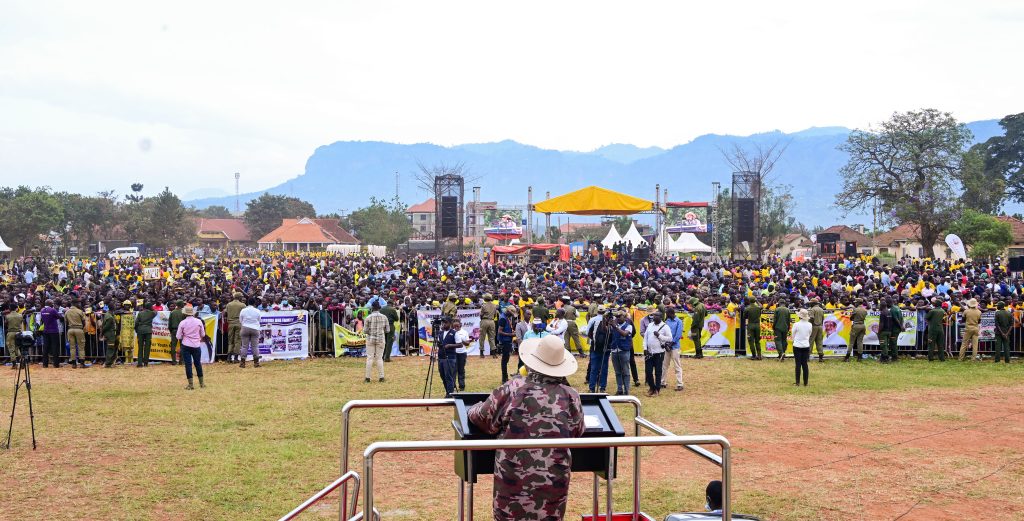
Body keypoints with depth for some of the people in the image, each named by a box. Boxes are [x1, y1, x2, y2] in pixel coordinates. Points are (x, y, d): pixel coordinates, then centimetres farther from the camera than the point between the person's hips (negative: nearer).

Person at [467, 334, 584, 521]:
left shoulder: (512, 390, -8)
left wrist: (474, 409, 23)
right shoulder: (570, 396, -3)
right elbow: (578, 432, 10)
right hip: (554, 482, 1)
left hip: (514, 479, -1)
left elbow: (482, 418, 1)